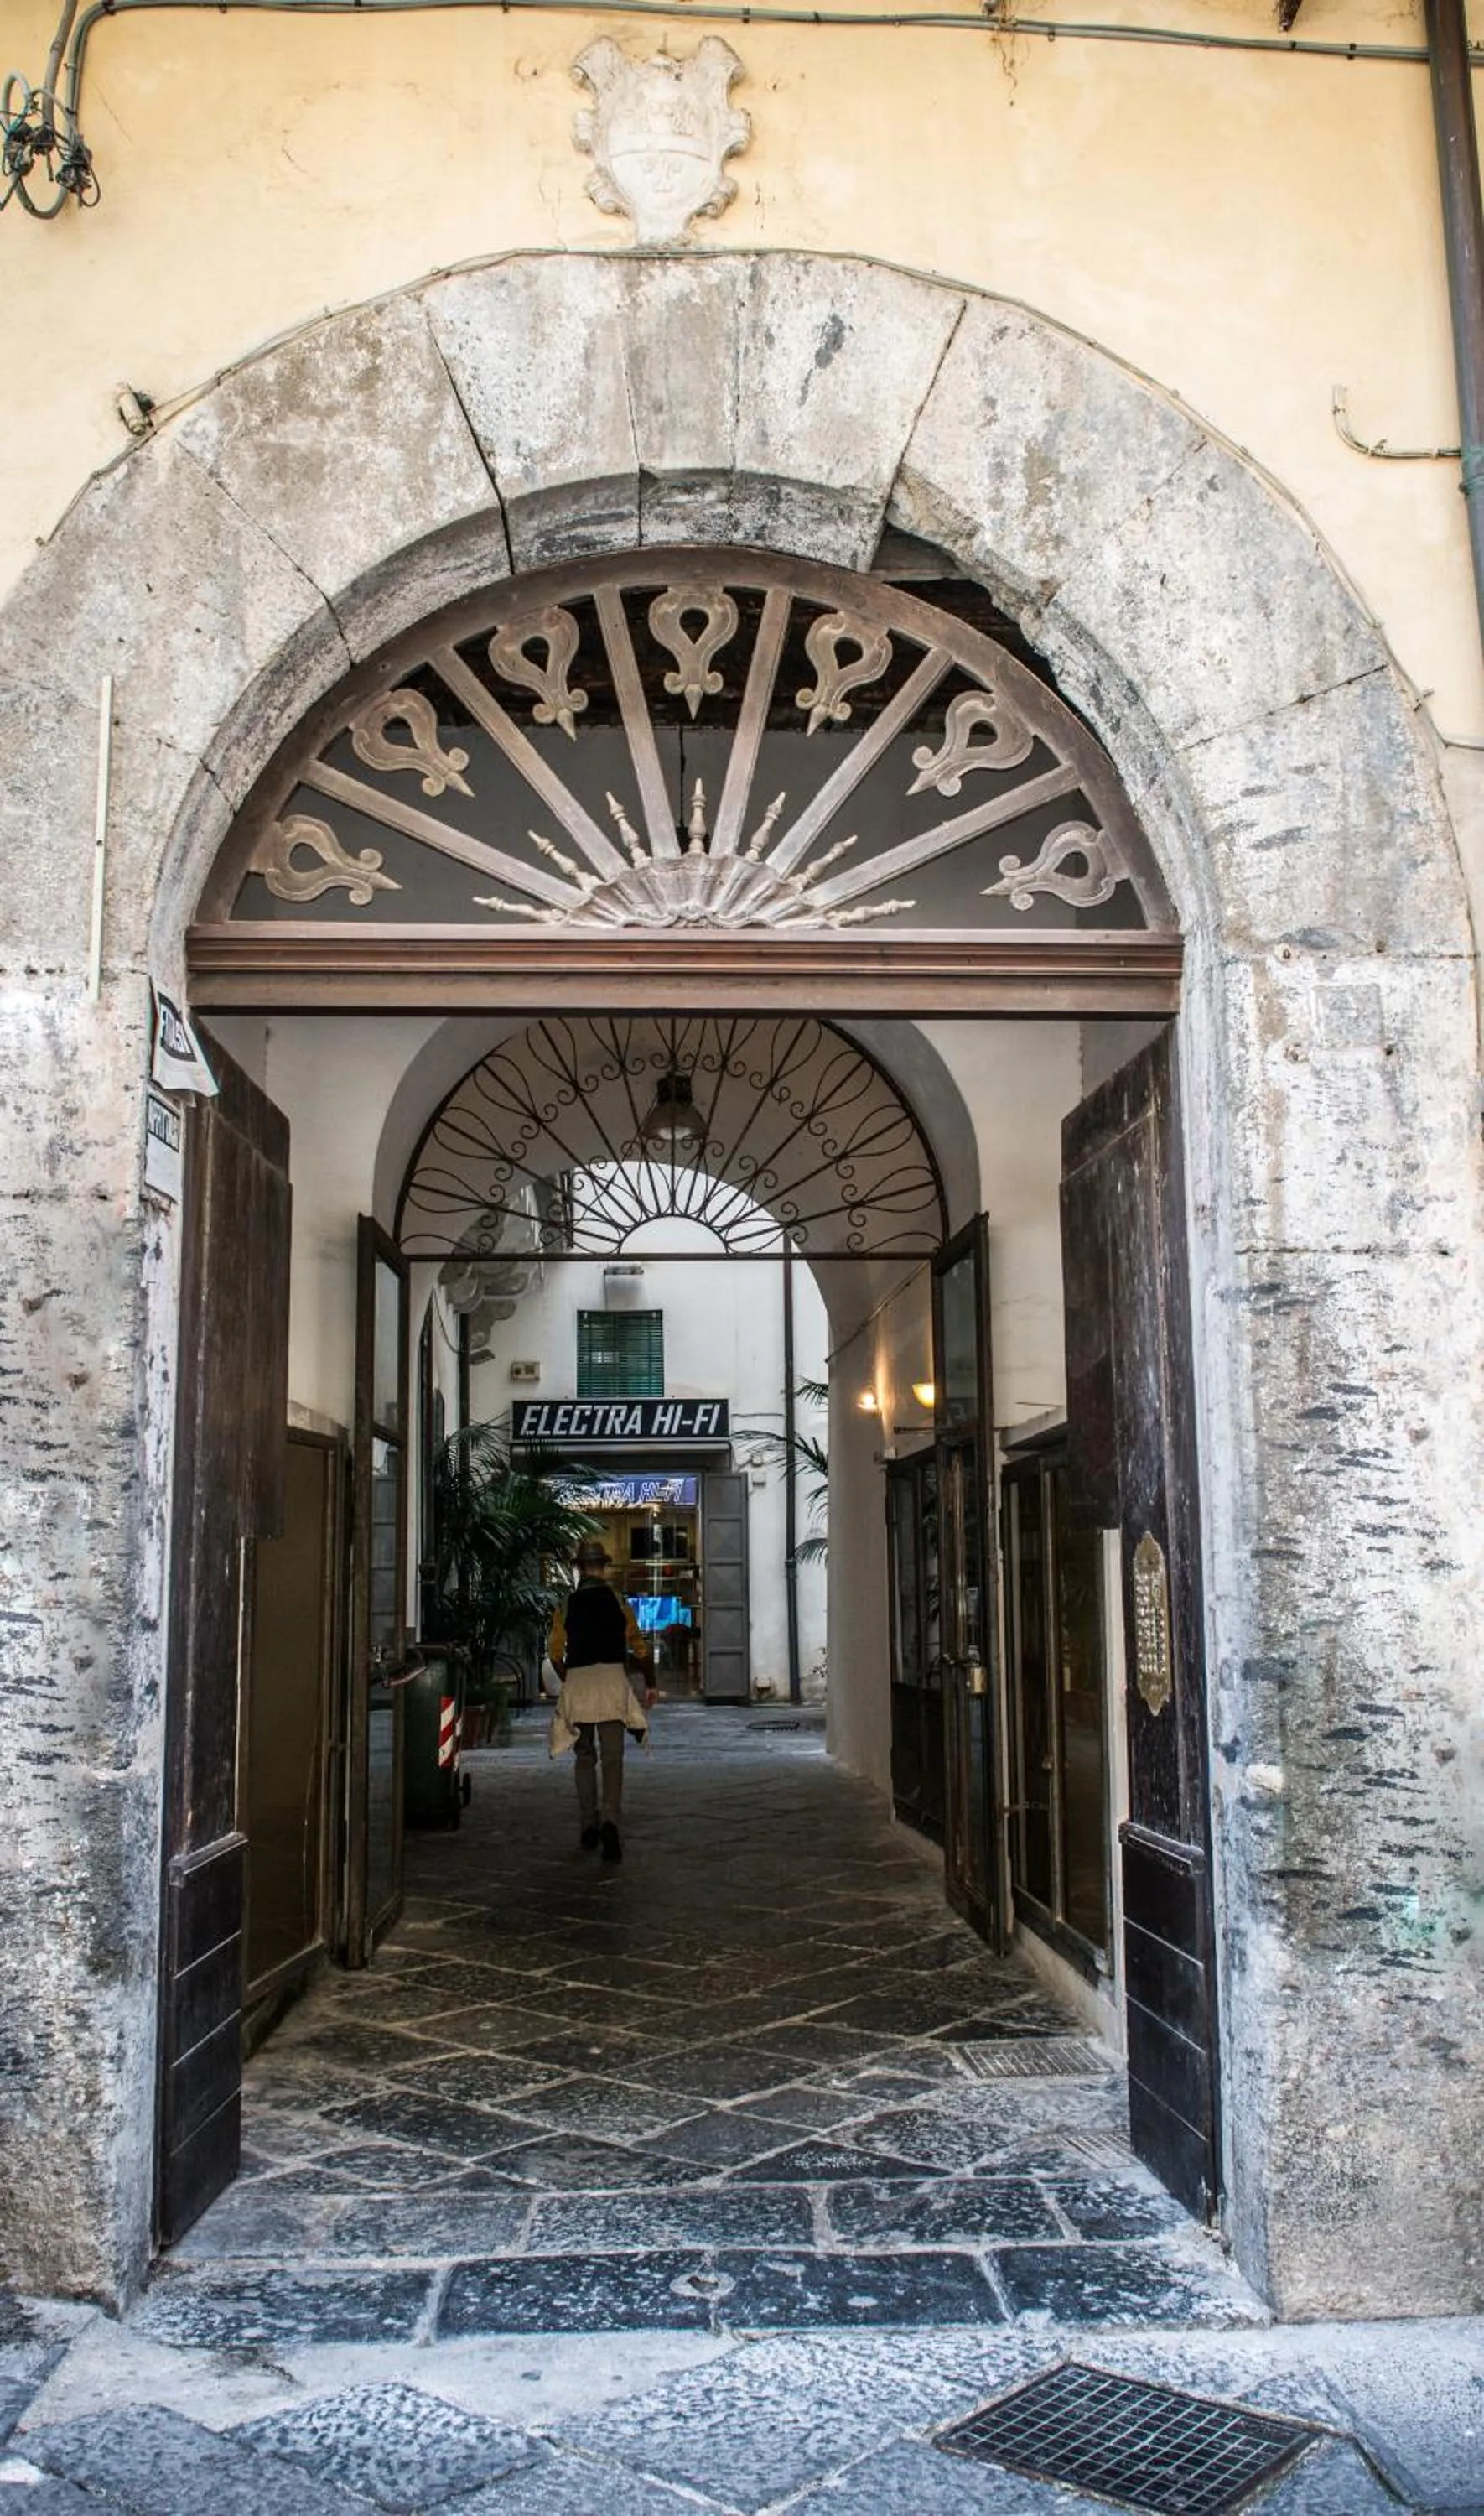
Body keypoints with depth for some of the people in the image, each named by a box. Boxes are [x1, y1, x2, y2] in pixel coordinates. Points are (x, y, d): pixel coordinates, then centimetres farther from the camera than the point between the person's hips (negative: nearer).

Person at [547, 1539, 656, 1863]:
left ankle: (588, 1826, 14)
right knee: (613, 1758, -2)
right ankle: (610, 1820, -22)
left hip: (578, 1682, 1)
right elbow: (639, 1648, 5)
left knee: (585, 1757, 14)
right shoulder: (617, 1601, 4)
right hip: (612, 1679, -1)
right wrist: (649, 1684, 16)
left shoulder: (567, 1605, 4)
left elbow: (555, 1653, 4)